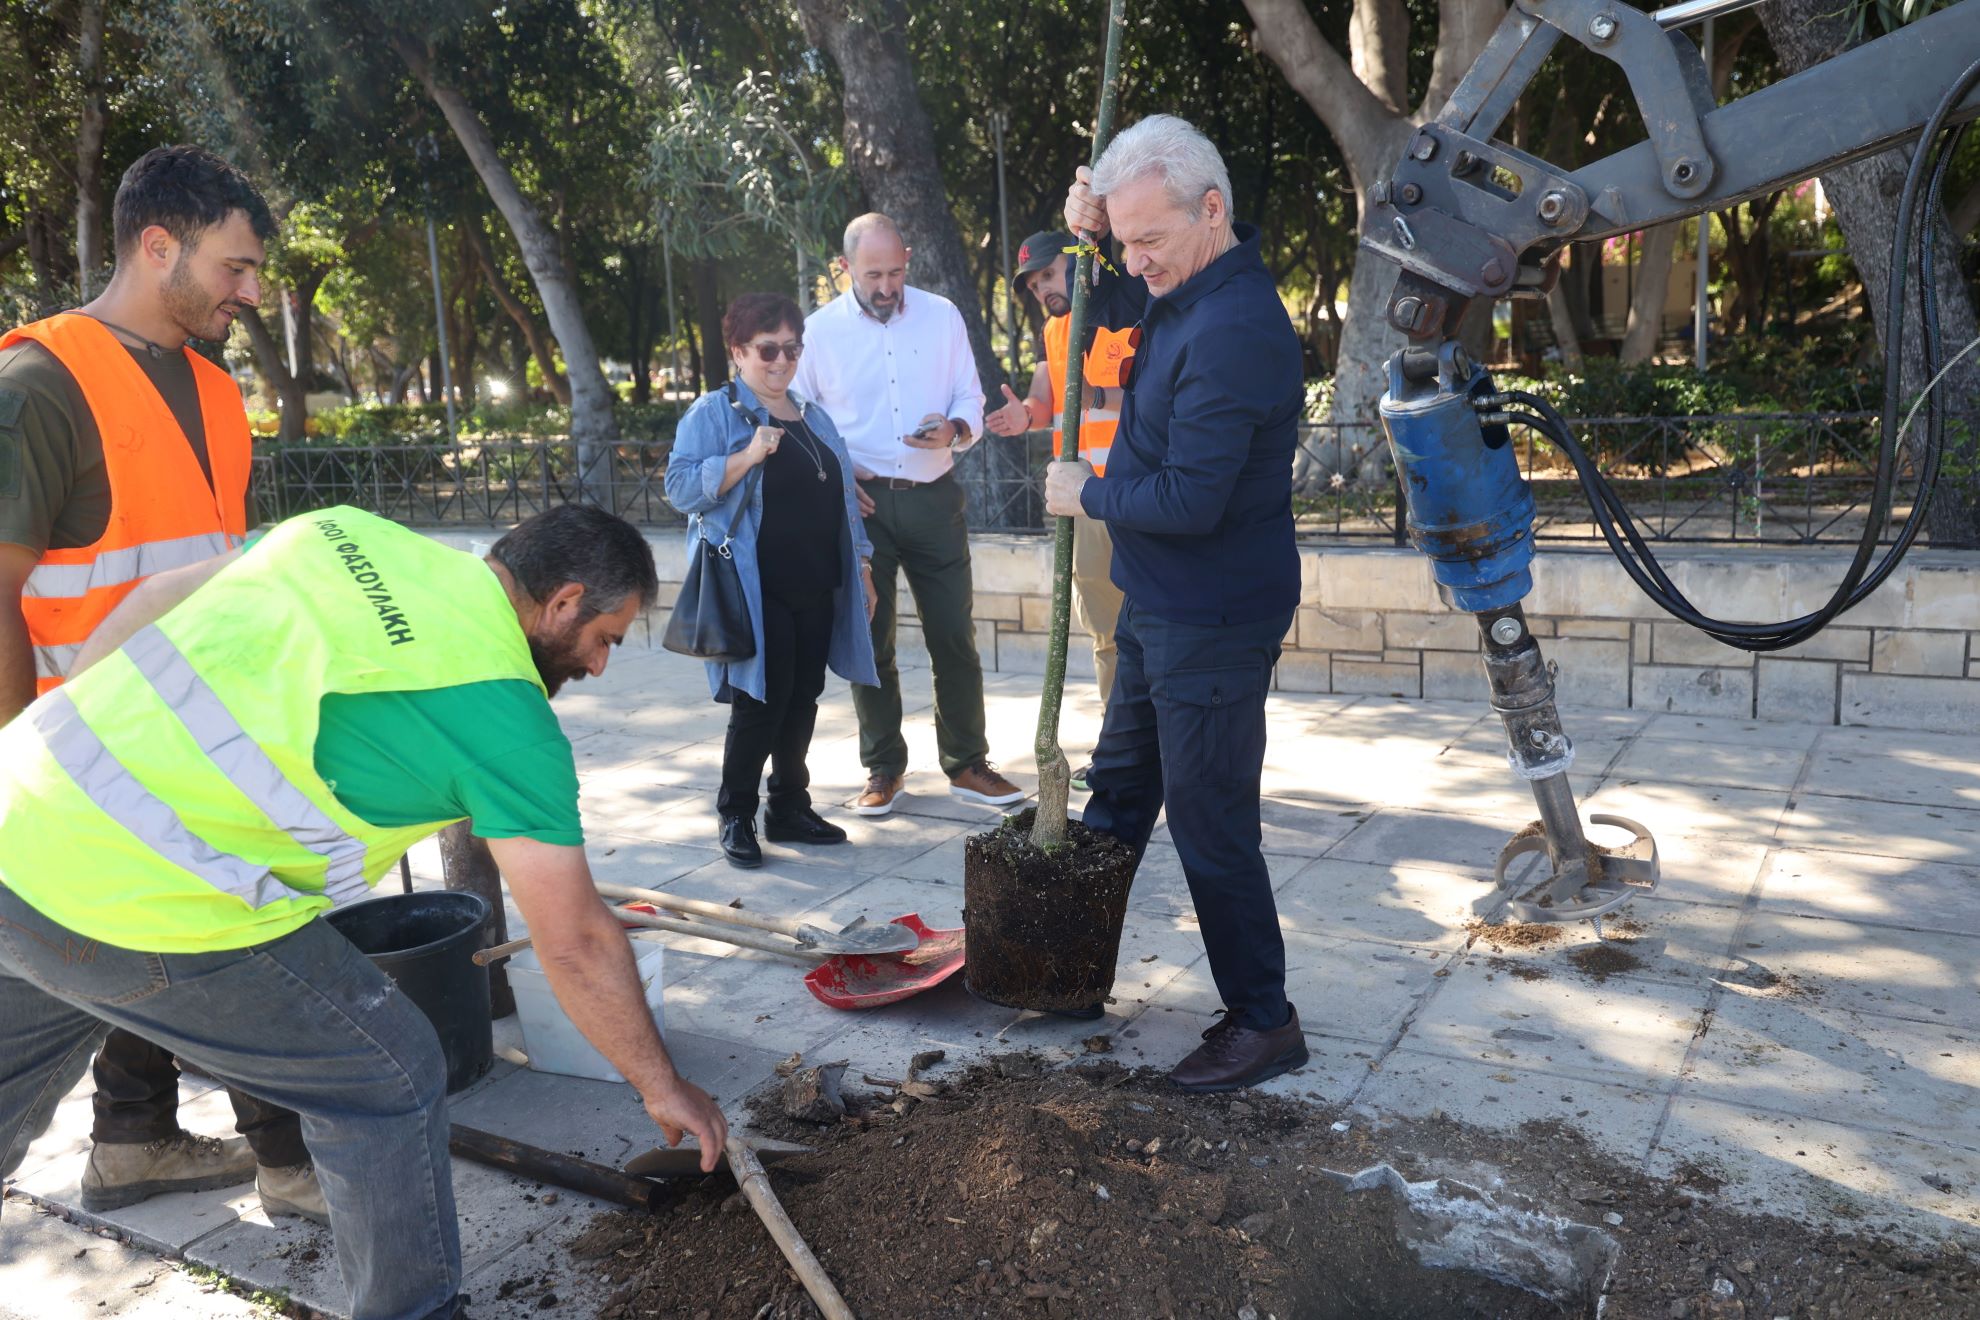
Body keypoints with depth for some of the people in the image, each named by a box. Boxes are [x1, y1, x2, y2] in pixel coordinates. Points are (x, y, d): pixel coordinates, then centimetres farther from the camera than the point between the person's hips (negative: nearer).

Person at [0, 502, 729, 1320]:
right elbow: (576, 946, -5)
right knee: (391, 1081, 9)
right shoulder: (506, 717, -10)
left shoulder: (349, 532, 8)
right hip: (141, 910, -8)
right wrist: (661, 1086, 8)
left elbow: (150, 601, 15)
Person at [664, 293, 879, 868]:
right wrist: (748, 456, -23)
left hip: (816, 590, 6)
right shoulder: (714, 413, -2)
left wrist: (862, 569, 18)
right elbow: (681, 487, -12)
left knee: (802, 702, 10)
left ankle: (790, 808, 23)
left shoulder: (814, 417, 17)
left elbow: (843, 498, 21)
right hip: (757, 593, -6)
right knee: (760, 702, -4)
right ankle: (735, 816, 11)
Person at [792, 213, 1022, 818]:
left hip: (933, 497, 1)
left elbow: (971, 399, 9)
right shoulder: (820, 329, 1)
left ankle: (967, 763, 17)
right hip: (861, 501, -1)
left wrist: (955, 429, -14)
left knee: (955, 636, 3)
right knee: (870, 642, 7)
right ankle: (883, 768, 20)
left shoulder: (942, 315, 5)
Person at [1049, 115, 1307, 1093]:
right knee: (1119, 791, 23)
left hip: (1212, 621, -10)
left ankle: (1264, 1021, 15)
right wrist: (1091, 233, 6)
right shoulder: (1184, 291, 6)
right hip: (1159, 605, 10)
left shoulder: (1235, 330, -26)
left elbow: (1188, 500, -30)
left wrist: (1086, 495, -12)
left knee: (1211, 826, -1)